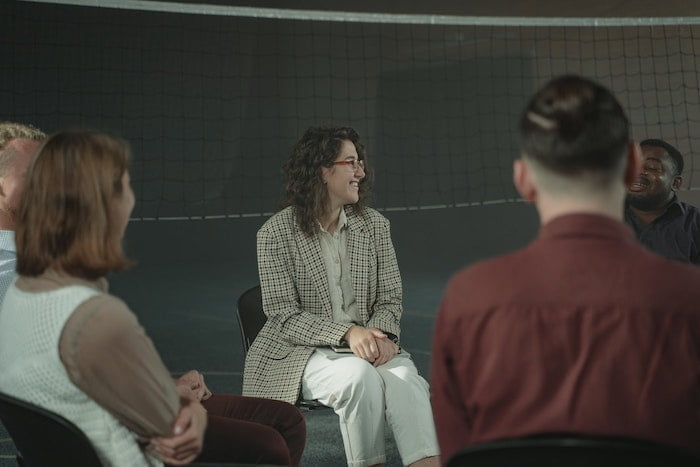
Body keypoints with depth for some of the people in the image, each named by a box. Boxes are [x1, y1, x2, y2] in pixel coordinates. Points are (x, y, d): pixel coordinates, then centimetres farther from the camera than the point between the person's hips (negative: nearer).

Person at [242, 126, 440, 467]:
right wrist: (347, 333, -24)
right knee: (360, 374, -33)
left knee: (405, 376, -29)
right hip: (303, 352, -3)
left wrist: (380, 335, -16)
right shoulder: (276, 233, -5)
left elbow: (389, 298, 8)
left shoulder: (374, 225, 8)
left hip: (366, 345, 3)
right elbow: (285, 316, -10)